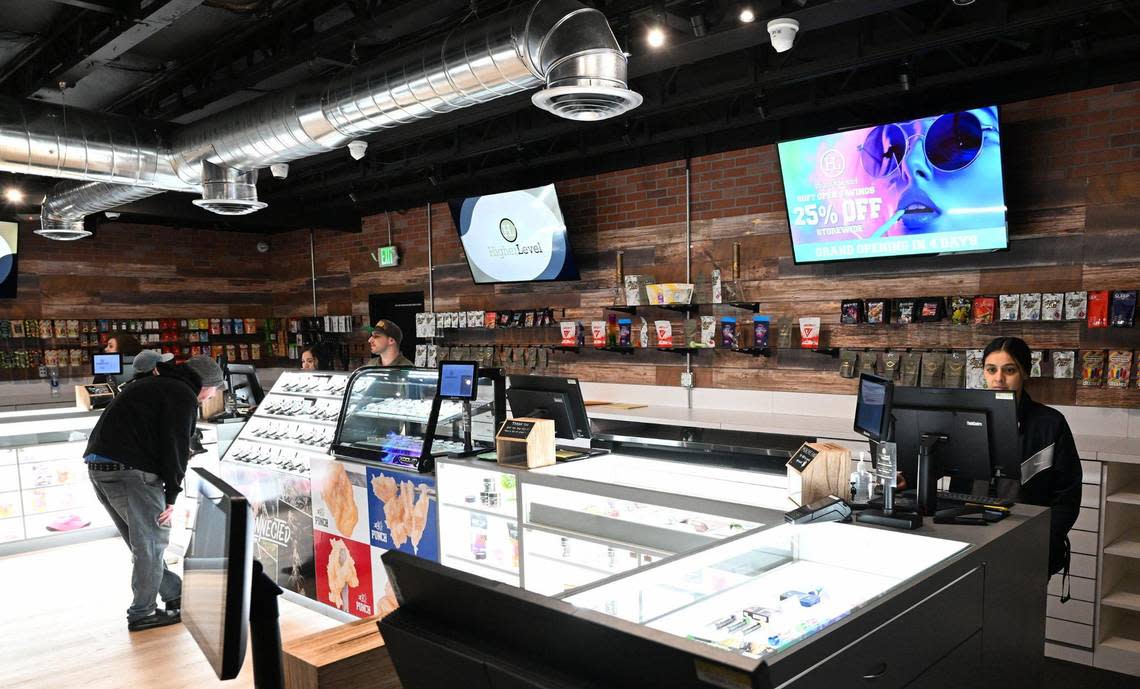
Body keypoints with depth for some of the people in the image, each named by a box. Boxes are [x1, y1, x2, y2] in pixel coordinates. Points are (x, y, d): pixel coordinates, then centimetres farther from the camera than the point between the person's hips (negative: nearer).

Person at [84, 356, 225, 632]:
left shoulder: (150, 385, 25)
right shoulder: (184, 396, -4)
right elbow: (175, 447, -10)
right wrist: (172, 495, -6)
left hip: (97, 464, 10)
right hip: (130, 471, -10)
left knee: (143, 540, 16)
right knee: (152, 541, 1)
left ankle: (175, 594, 27)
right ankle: (142, 614, 8)